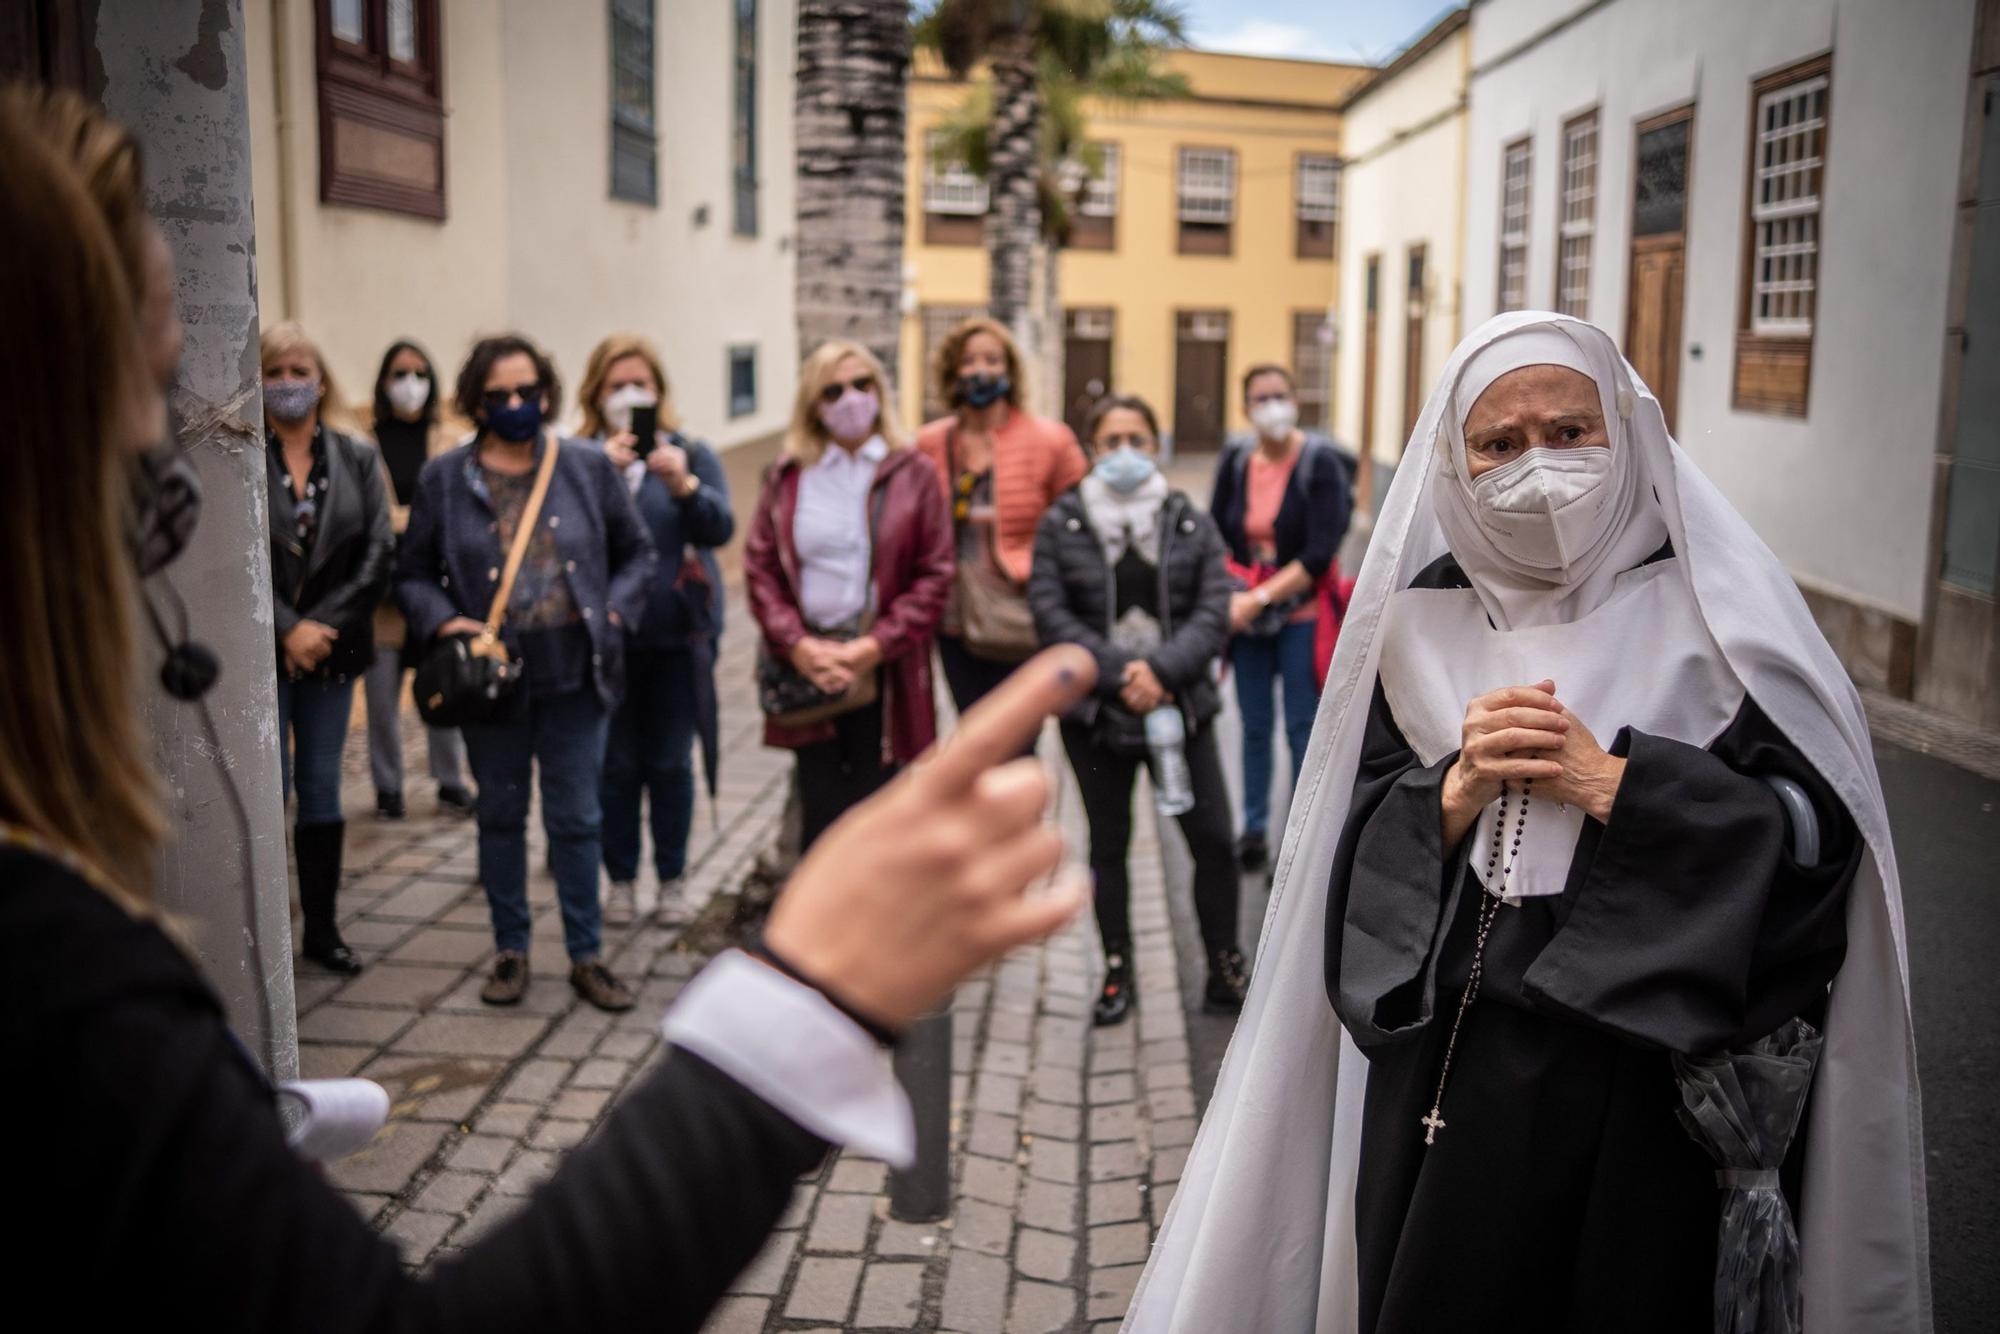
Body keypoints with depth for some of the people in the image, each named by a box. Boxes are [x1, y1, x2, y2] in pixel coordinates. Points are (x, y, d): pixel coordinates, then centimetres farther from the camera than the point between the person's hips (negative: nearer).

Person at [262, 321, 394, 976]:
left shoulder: (357, 458, 6)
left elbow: (378, 554, 0)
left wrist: (322, 626, -9)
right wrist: (288, 629, -14)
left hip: (331, 649, 3)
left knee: (323, 791, 9)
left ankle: (322, 926, 18)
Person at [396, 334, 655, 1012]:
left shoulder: (589, 467, 2)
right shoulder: (444, 478, 1)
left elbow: (637, 554, 10)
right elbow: (413, 573, 7)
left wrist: (612, 613, -5)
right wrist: (442, 620, -11)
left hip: (574, 674, 0)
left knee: (576, 820, 5)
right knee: (500, 816, 12)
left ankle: (586, 955, 18)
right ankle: (510, 950, 27)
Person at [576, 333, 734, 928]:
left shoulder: (692, 453, 4)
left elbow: (721, 527, -9)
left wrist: (685, 487, -27)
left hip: (679, 634, 0)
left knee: (671, 763, 6)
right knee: (617, 764, 5)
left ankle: (673, 879, 18)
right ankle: (620, 879, 19)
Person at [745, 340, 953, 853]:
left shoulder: (912, 473, 1)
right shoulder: (788, 477, 7)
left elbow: (934, 575, -3)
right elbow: (760, 569, 4)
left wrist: (877, 645, -11)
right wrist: (797, 645, -9)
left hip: (883, 670, -1)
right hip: (807, 670, 1)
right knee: (821, 812, 6)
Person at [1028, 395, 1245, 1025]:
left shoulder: (1192, 524, 4)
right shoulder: (1061, 525, 1)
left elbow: (1214, 612, -3)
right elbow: (1051, 615, -7)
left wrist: (1161, 670, -19)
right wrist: (1118, 674, -17)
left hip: (1181, 706, 1)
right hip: (1095, 711, 0)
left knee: (1214, 838, -1)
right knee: (1108, 846, 9)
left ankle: (1225, 971, 15)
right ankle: (1117, 972, 23)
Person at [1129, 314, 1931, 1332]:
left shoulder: (1712, 607, -5)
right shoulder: (1421, 623, 3)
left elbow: (1821, 828, -12)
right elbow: (1365, 854, 3)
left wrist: (1606, 782, -17)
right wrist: (1459, 788, -15)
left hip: (1654, 1068, -2)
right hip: (1447, 1062, 3)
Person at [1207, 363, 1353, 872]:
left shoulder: (1320, 462, -10)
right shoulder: (1235, 461, 1)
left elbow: (1320, 554, -15)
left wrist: (1260, 597, -19)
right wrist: (1228, 596, -13)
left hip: (1301, 613, -3)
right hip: (1246, 613, 4)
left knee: (1303, 729, 1)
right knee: (1255, 725, 11)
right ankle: (1254, 829, 22)